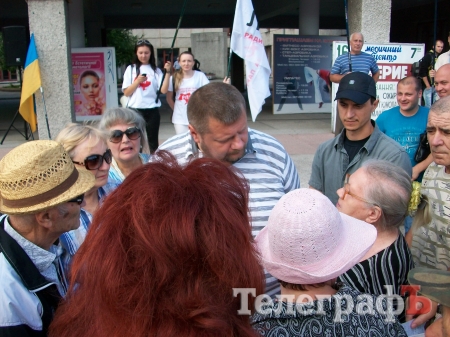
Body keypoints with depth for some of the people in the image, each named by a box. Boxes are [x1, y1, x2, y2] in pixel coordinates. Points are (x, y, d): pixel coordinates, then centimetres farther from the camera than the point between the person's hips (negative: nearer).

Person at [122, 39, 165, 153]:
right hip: (135, 110, 0)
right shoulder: (131, 69, 5)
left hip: (152, 110, 0)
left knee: (153, 140, 9)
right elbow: (126, 93, 0)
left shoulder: (156, 70, 4)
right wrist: (138, 81, -12)